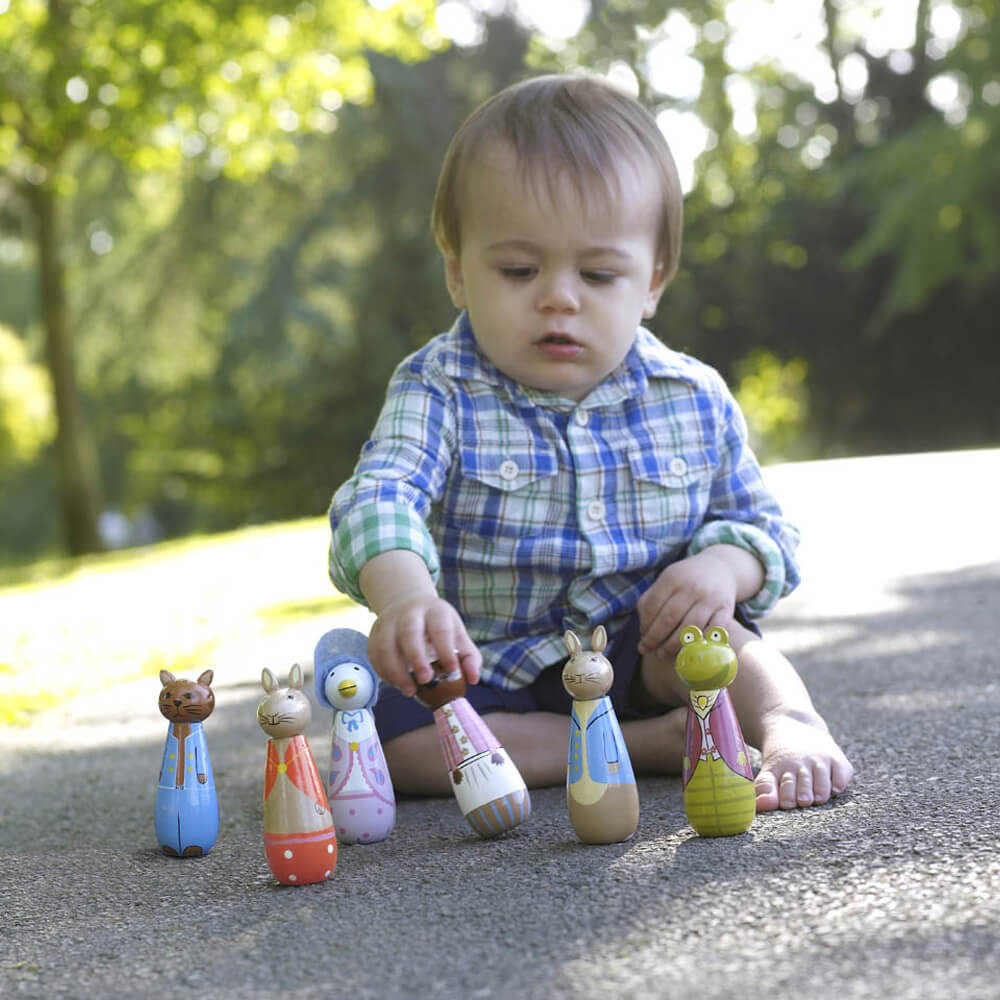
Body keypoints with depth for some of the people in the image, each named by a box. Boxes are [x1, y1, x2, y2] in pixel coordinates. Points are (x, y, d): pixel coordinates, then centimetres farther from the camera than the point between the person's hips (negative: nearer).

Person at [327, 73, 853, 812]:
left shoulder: (695, 400, -2)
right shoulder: (440, 392, -11)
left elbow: (757, 523, 8)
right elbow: (379, 499, -28)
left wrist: (725, 565, -18)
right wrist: (405, 596, -52)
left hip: (641, 653, 0)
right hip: (490, 673, 0)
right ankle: (646, 744, -28)